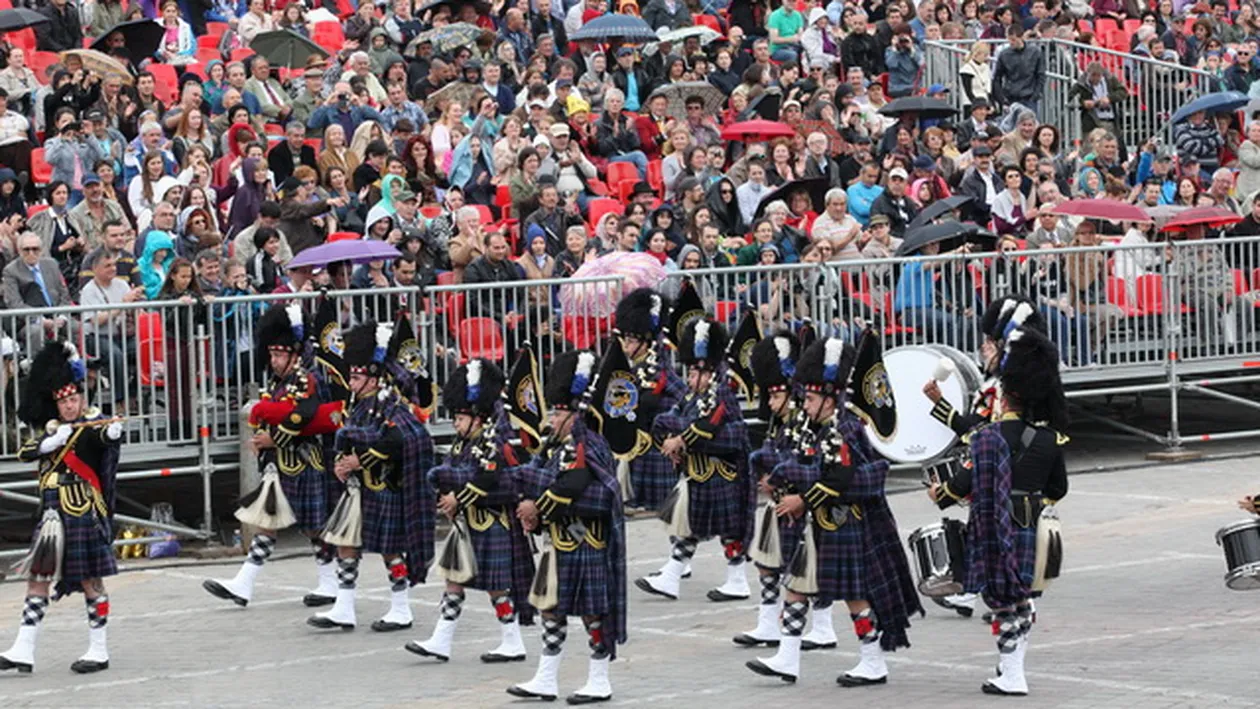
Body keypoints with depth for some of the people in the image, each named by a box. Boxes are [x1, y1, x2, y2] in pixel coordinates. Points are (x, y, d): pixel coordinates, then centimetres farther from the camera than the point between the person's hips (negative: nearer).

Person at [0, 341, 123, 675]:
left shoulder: (92, 426, -6)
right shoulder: (51, 429, 13)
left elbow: (103, 436, -30)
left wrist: (113, 432, -53)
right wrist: (52, 440, -19)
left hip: (83, 515, -6)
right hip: (53, 516, 6)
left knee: (90, 580, 0)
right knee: (38, 576, 6)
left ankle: (98, 651, 8)